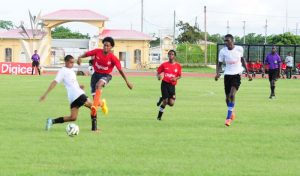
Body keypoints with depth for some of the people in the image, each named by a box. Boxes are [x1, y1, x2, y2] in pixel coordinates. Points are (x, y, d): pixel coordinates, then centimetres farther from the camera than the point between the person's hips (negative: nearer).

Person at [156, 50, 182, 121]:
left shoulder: (178, 66, 5)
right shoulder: (164, 65, 2)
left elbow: (179, 76, 12)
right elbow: (158, 72, 7)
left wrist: (176, 78, -10)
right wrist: (158, 76, -16)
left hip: (172, 85, 2)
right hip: (165, 84, -2)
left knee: (171, 103, -7)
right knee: (165, 101, -7)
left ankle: (162, 100, 26)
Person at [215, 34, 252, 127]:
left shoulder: (239, 49, -5)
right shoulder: (223, 51, -5)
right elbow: (219, 64, 2)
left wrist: (248, 73, 14)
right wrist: (218, 73, -19)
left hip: (237, 74, -2)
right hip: (227, 75, 2)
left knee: (232, 95, -20)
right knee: (228, 97, 8)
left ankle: (228, 118, -18)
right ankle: (231, 113, 37)